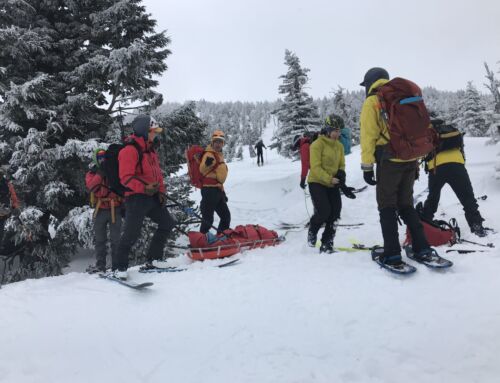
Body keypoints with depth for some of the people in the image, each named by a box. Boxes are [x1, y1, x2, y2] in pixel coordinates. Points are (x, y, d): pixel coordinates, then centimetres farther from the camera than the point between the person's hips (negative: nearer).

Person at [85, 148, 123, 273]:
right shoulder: (92, 173, 7)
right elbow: (91, 186, -14)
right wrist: (100, 173, -21)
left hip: (115, 209, -1)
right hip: (100, 210, 2)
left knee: (116, 239, 0)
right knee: (99, 239, 8)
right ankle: (100, 264, 17)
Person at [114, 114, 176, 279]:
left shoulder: (150, 150, 17)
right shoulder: (130, 150, -12)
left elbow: (158, 173, 21)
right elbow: (126, 177, -19)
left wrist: (161, 191, 9)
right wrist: (145, 187, -31)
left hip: (152, 197, 9)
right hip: (136, 197, -9)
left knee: (167, 223, 13)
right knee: (132, 233, -12)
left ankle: (153, 259, 22)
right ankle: (119, 267, 5)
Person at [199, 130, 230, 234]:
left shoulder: (219, 155, 19)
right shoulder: (209, 154, -10)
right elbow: (202, 170, -26)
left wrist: (222, 191, 28)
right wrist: (207, 163, -47)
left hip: (217, 189, 10)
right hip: (210, 189, -10)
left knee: (226, 216, 18)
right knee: (208, 218, -8)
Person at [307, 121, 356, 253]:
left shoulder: (339, 146, 7)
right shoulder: (317, 144, -13)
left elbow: (341, 165, 9)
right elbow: (315, 167, -18)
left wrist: (341, 176, -12)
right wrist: (330, 179, -26)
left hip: (332, 184, 6)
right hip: (317, 182, -6)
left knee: (335, 213, -4)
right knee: (324, 211, -18)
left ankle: (326, 244, 10)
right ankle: (312, 231, 16)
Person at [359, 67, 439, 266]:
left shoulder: (372, 102, 1)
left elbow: (368, 135, -7)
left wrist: (367, 166, -5)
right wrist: (415, 161, 20)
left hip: (389, 160, -6)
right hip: (410, 159, 6)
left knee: (387, 206, 2)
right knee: (406, 204, 15)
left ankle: (392, 254, -2)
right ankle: (422, 248, 11)